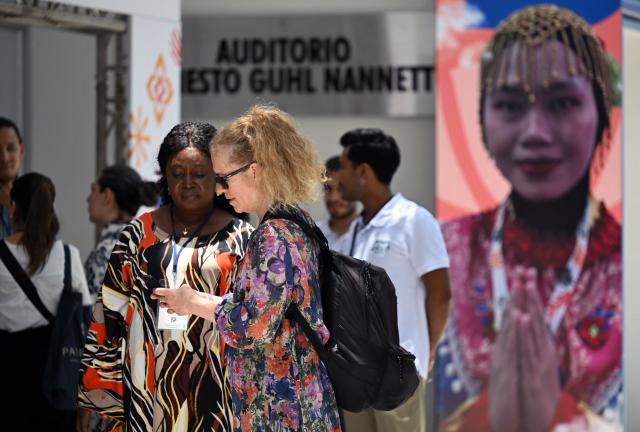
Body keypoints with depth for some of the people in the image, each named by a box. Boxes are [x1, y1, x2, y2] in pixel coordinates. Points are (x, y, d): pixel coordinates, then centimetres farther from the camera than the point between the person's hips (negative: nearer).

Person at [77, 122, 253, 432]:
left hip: (216, 391, -1)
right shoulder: (138, 236, 8)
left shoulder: (241, 240, 3)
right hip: (151, 388, 2)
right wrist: (95, 394, 5)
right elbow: (109, 314, 9)